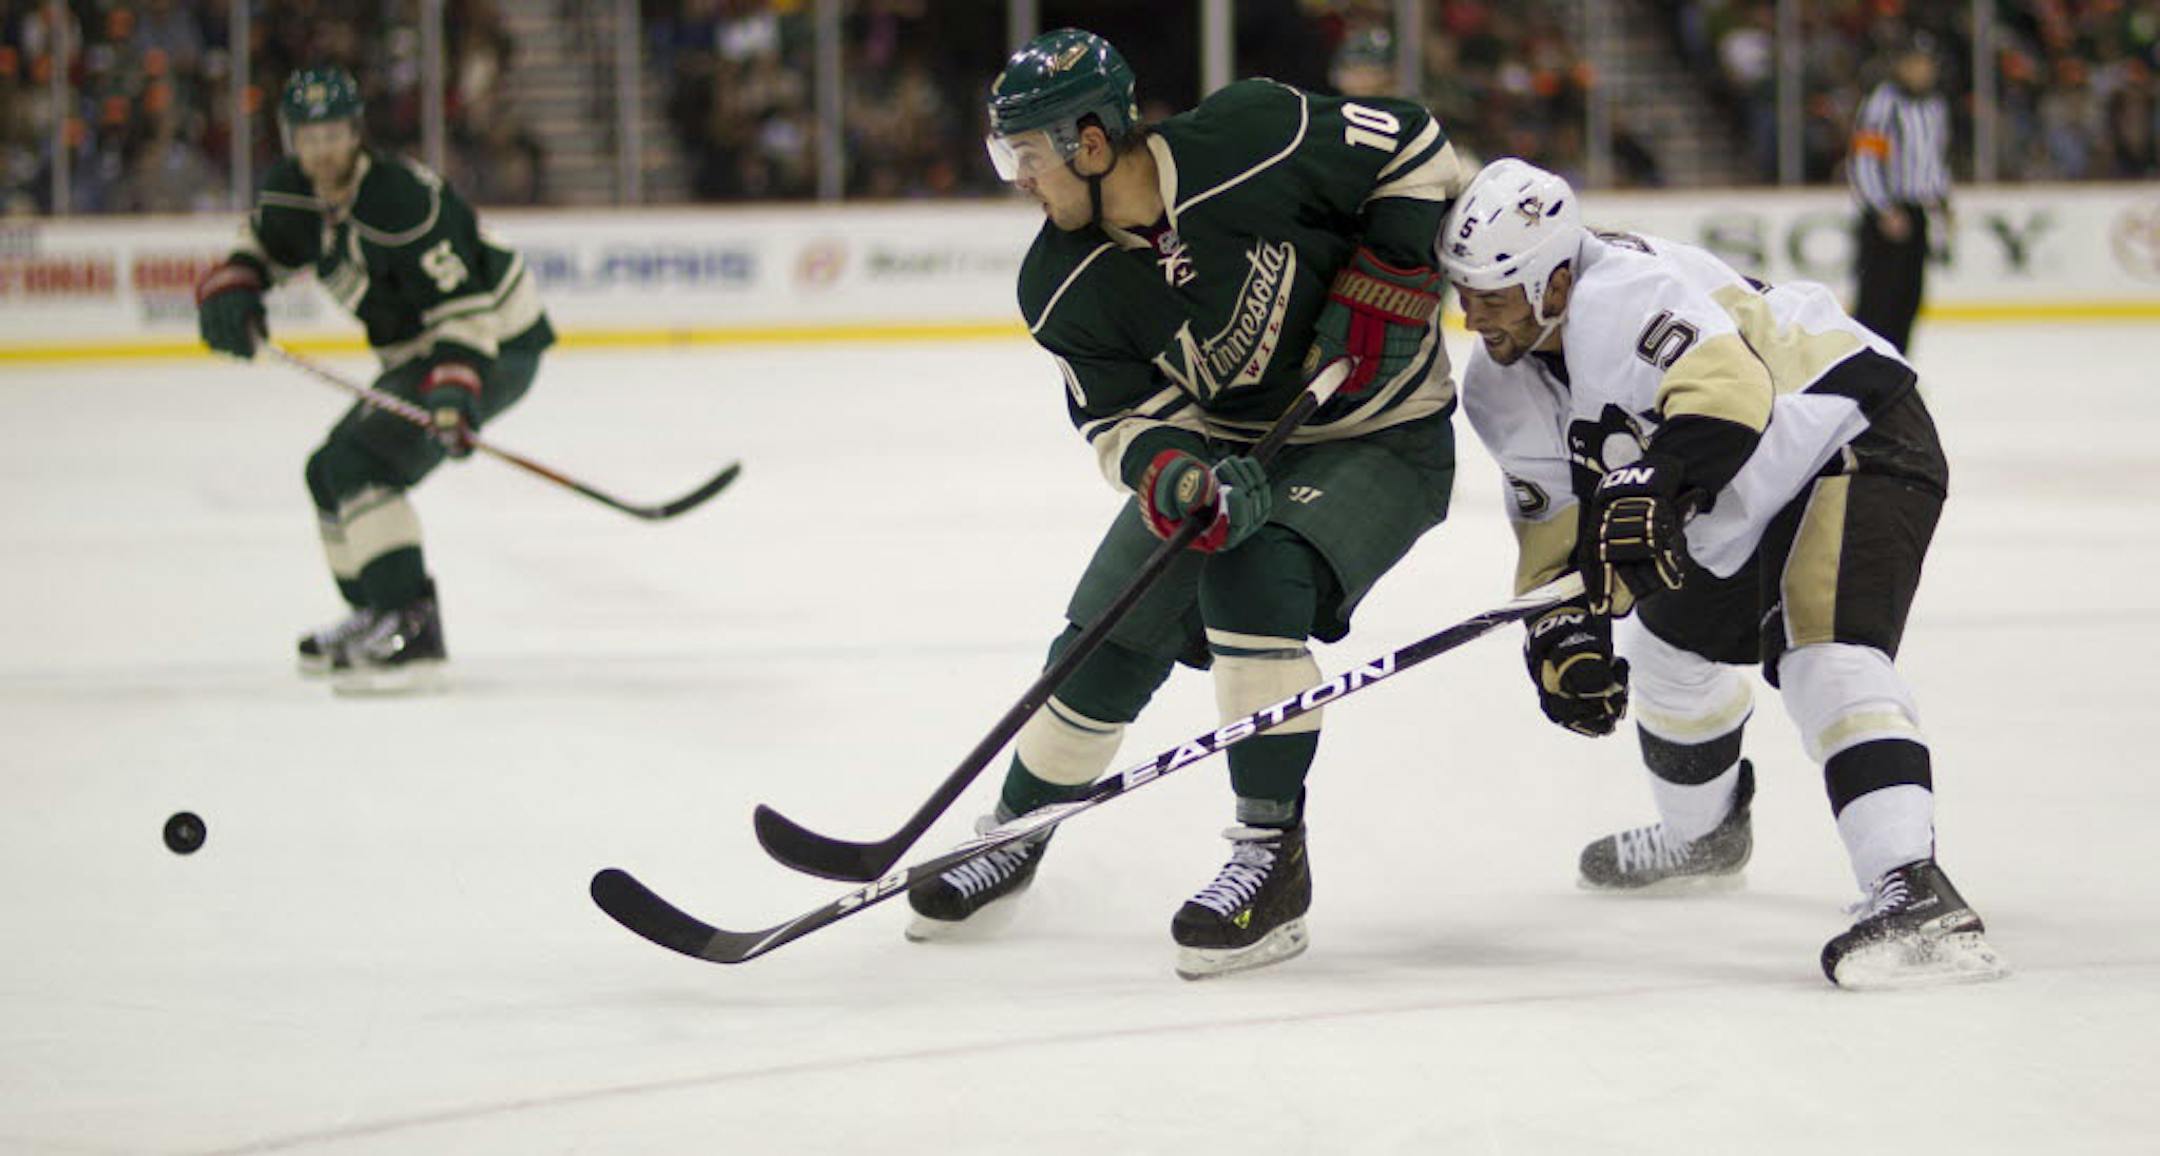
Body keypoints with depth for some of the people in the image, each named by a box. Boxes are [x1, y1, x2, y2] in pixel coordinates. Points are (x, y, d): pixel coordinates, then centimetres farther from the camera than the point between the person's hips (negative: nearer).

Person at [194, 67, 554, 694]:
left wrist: (454, 395, -42)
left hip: (492, 346, -10)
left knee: (360, 464, -23)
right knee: (331, 472, 17)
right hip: (419, 353, 10)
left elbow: (464, 307, -30)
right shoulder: (294, 192, -1)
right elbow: (260, 245, 19)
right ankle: (374, 616, 33)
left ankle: (412, 630, -30)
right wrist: (229, 290, -4)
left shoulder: (400, 202, -28)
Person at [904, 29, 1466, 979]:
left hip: (1383, 439, -6)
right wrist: (1168, 471, -32)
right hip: (1227, 446, 6)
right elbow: (1121, 413, -10)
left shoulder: (1253, 140, -26)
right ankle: (1012, 839, 28)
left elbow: (1416, 150, -14)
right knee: (1108, 640, 4)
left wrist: (1385, 278, -21)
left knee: (1254, 579, -30)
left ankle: (1271, 859, -24)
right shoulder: (1065, 291, -12)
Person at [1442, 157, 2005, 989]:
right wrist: (1564, 627, -13)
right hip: (1739, 504, 11)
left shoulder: (1623, 293, -31)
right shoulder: (1503, 390, -1)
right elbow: (1555, 517, 3)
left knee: (1821, 648, -30)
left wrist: (1657, 486, -58)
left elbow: (1726, 386, -46)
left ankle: (1913, 893, -43)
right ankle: (1702, 833, 55)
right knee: (1672, 642, 26)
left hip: (1856, 434, -11)